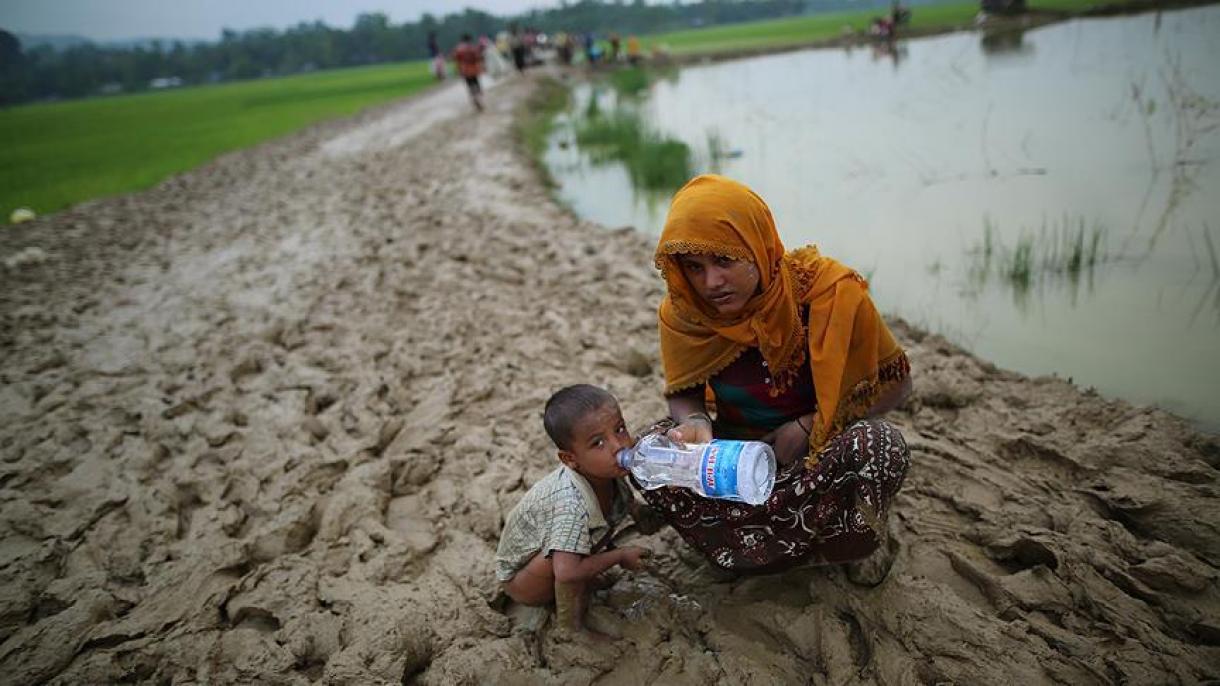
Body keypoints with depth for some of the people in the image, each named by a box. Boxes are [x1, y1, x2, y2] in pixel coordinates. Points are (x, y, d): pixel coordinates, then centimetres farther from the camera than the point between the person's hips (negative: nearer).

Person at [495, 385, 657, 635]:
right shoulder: (574, 503, -40)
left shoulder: (606, 472, -16)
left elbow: (627, 501, 8)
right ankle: (572, 627, -11)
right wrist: (621, 555, -33)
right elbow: (567, 573, -48)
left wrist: (640, 513, -13)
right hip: (520, 580, -8)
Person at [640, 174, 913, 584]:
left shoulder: (831, 291, -22)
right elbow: (683, 393, -3)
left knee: (880, 444, -35)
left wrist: (808, 426, -21)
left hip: (822, 451, -2)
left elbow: (895, 382, -11)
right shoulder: (682, 312, -15)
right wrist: (694, 423, -29)